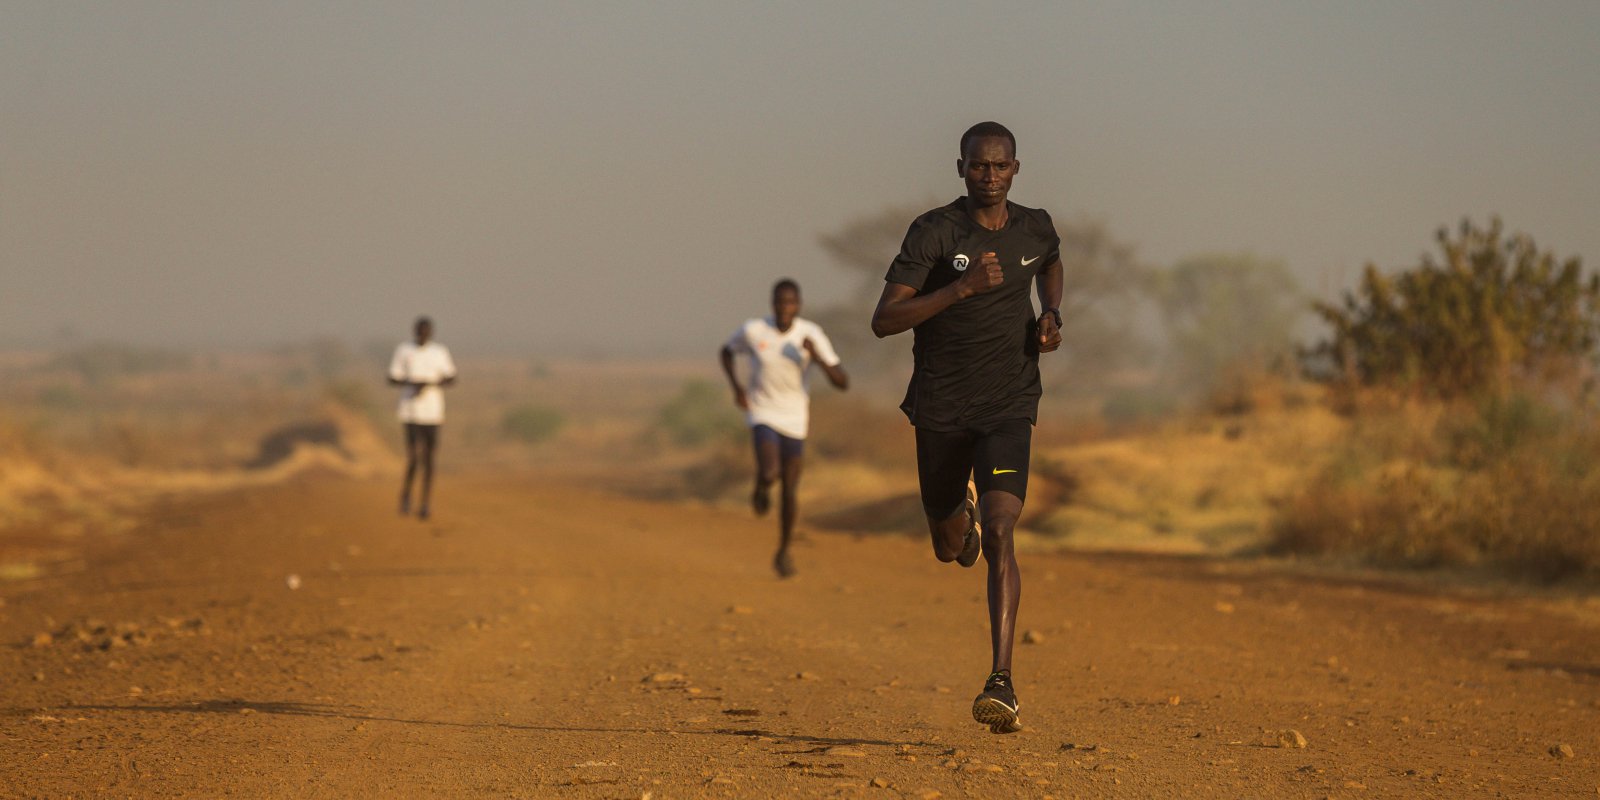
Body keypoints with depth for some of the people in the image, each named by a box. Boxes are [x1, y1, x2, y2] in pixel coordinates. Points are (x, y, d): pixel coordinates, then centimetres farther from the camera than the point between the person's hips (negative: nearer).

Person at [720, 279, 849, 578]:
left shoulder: (811, 334, -13)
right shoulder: (752, 330, -13)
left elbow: (843, 383, -15)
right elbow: (726, 351, 9)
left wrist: (818, 358, -32)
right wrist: (736, 388, -5)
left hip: (795, 420, 2)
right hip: (763, 415, -2)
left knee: (789, 493, 7)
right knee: (770, 473, -27)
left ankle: (783, 553, 30)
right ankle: (761, 487, 12)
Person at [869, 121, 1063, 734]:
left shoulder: (1034, 229, 2)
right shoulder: (934, 232, -11)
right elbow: (883, 321, -18)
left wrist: (1051, 314, 8)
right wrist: (962, 287, -27)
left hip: (1009, 407, 0)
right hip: (941, 408, 0)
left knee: (999, 533, -20)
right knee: (949, 544, 16)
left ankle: (1002, 683, -25)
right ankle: (961, 515, 57)